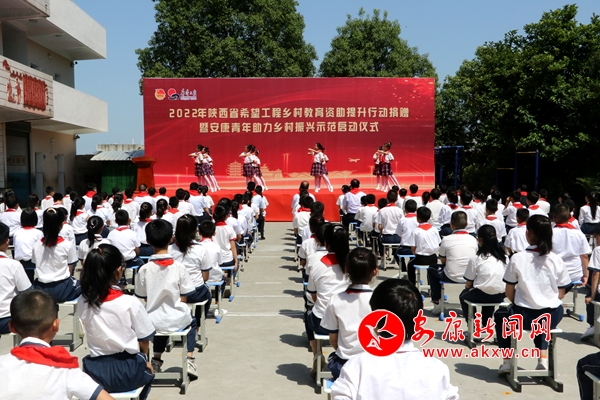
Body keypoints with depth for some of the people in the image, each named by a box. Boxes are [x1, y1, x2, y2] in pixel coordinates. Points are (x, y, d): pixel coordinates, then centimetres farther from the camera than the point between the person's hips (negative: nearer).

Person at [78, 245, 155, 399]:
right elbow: (144, 341, -8)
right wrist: (144, 359, 10)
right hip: (128, 374, -3)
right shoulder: (130, 303, -19)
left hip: (95, 373, 3)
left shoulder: (82, 302, -7)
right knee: (148, 370, 31)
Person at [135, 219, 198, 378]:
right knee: (191, 321, 31)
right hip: (177, 320, -2)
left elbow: (144, 297, 0)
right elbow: (183, 298, -7)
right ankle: (189, 360, 18)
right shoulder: (179, 267, -13)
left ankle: (157, 359, 30)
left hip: (153, 322, 2)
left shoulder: (144, 270, -10)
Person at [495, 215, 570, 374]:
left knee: (500, 315, 30)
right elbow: (561, 294, 2)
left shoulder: (517, 258, -10)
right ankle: (543, 358, 24)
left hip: (524, 316, -3)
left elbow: (509, 292, -4)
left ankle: (507, 361, 23)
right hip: (552, 317, 3)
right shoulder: (556, 260, -3)